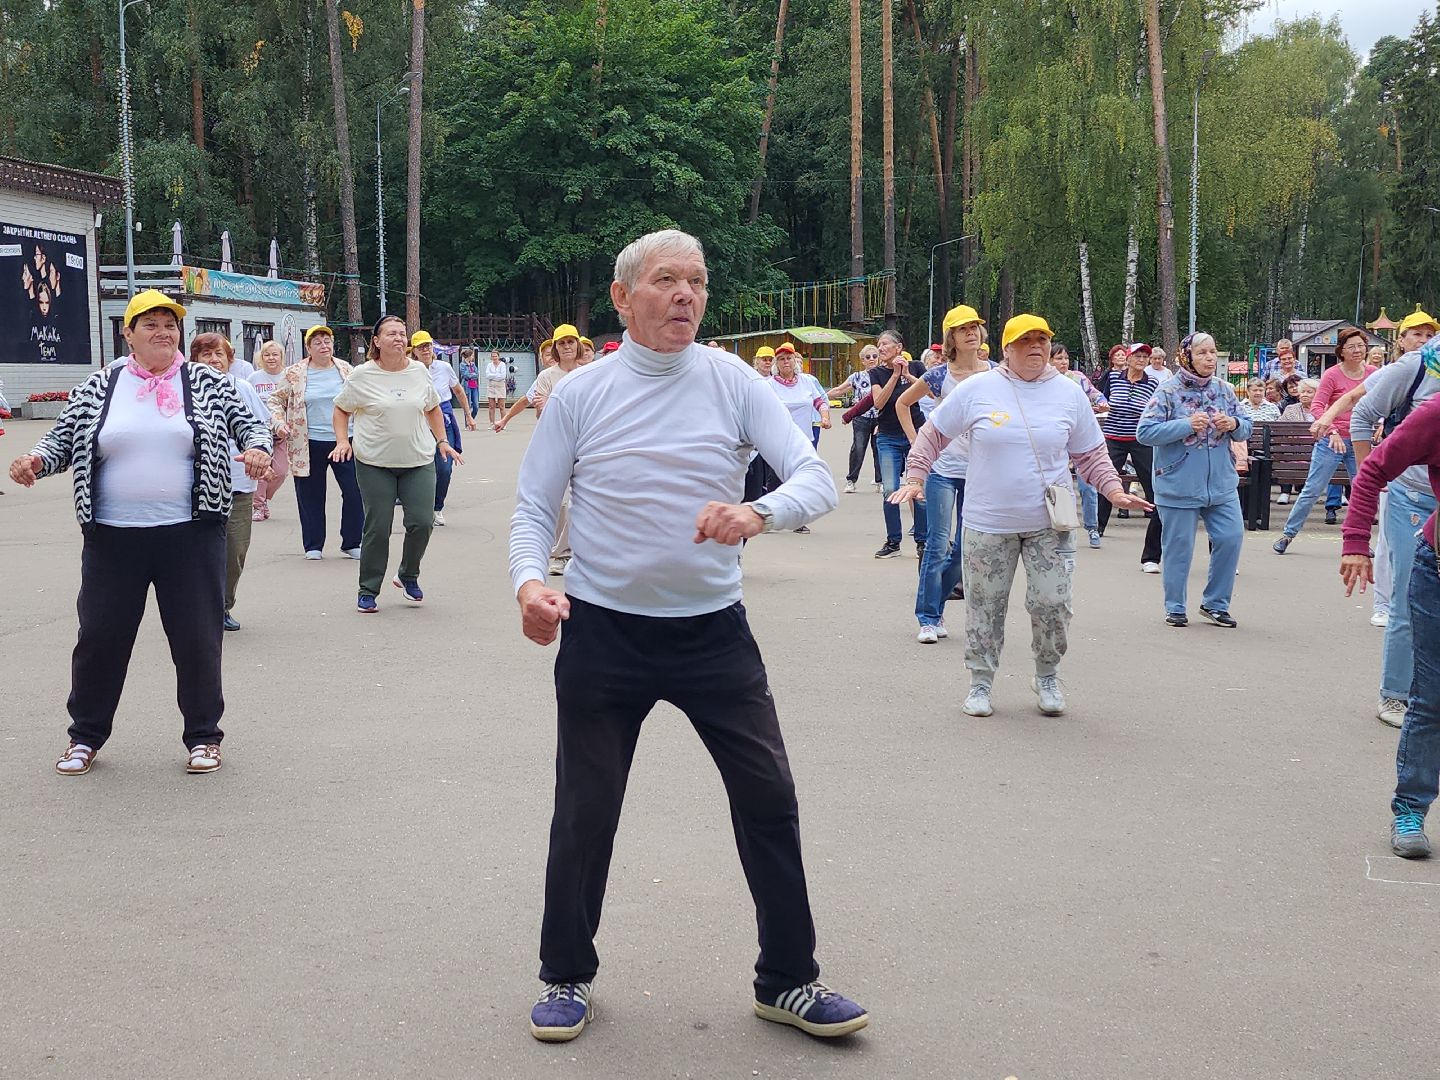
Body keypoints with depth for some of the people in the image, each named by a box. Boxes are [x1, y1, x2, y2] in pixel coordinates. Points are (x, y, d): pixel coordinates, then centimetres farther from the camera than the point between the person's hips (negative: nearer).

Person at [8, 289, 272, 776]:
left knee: (197, 636, 5)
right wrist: (35, 460, -10)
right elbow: (62, 438, 10)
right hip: (112, 537, 1)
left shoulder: (207, 383, 4)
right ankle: (86, 735, 26)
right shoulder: (98, 387, 6)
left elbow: (248, 423, 9)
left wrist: (257, 448, -13)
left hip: (190, 535, -1)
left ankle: (202, 736, 21)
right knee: (100, 636, 8)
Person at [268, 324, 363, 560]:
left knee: (355, 492, -1)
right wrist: (279, 423, -8)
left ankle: (352, 543, 12)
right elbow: (276, 401, 7)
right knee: (311, 496, 5)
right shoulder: (294, 374, 0)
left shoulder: (345, 370, 7)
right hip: (310, 444, -2)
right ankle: (313, 546, 18)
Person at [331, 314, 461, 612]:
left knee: (422, 522, -5)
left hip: (418, 461, 3)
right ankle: (368, 592, 12)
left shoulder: (419, 371, 5)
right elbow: (341, 409, 8)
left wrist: (442, 441, 12)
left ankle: (408, 576, 22)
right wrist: (342, 440, -5)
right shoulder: (362, 376, -4)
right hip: (374, 462, -3)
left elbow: (433, 409, 19)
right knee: (377, 528, -2)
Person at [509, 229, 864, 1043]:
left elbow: (818, 477, -11)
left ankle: (788, 981, 20)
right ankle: (567, 976, 30)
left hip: (714, 630, 1)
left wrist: (757, 514, -32)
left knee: (769, 798, 2)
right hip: (603, 634, 0)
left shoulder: (735, 382, -3)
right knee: (586, 813, 8)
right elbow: (534, 509, 1)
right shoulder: (580, 395, -2)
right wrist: (530, 582, -20)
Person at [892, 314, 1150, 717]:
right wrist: (915, 477, -2)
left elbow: (1090, 455, 12)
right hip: (988, 522, -1)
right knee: (985, 607, 7)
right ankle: (980, 682, 24)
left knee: (1052, 604, -2)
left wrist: (1114, 491, -1)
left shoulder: (1069, 393, 3)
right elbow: (933, 435, 6)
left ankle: (1047, 677, 23)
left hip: (1049, 523, 1)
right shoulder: (977, 389, -3)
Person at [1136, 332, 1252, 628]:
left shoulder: (1224, 389, 5)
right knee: (1179, 547, 4)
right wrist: (1186, 425, -22)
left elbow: (1246, 429, 13)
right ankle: (1175, 607, 21)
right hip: (1179, 484, -4)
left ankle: (1215, 603, 18)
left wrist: (1234, 424, -10)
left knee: (1231, 538, 0)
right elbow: (1145, 432, -15)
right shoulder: (1168, 390, -9)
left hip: (1221, 483, 4)